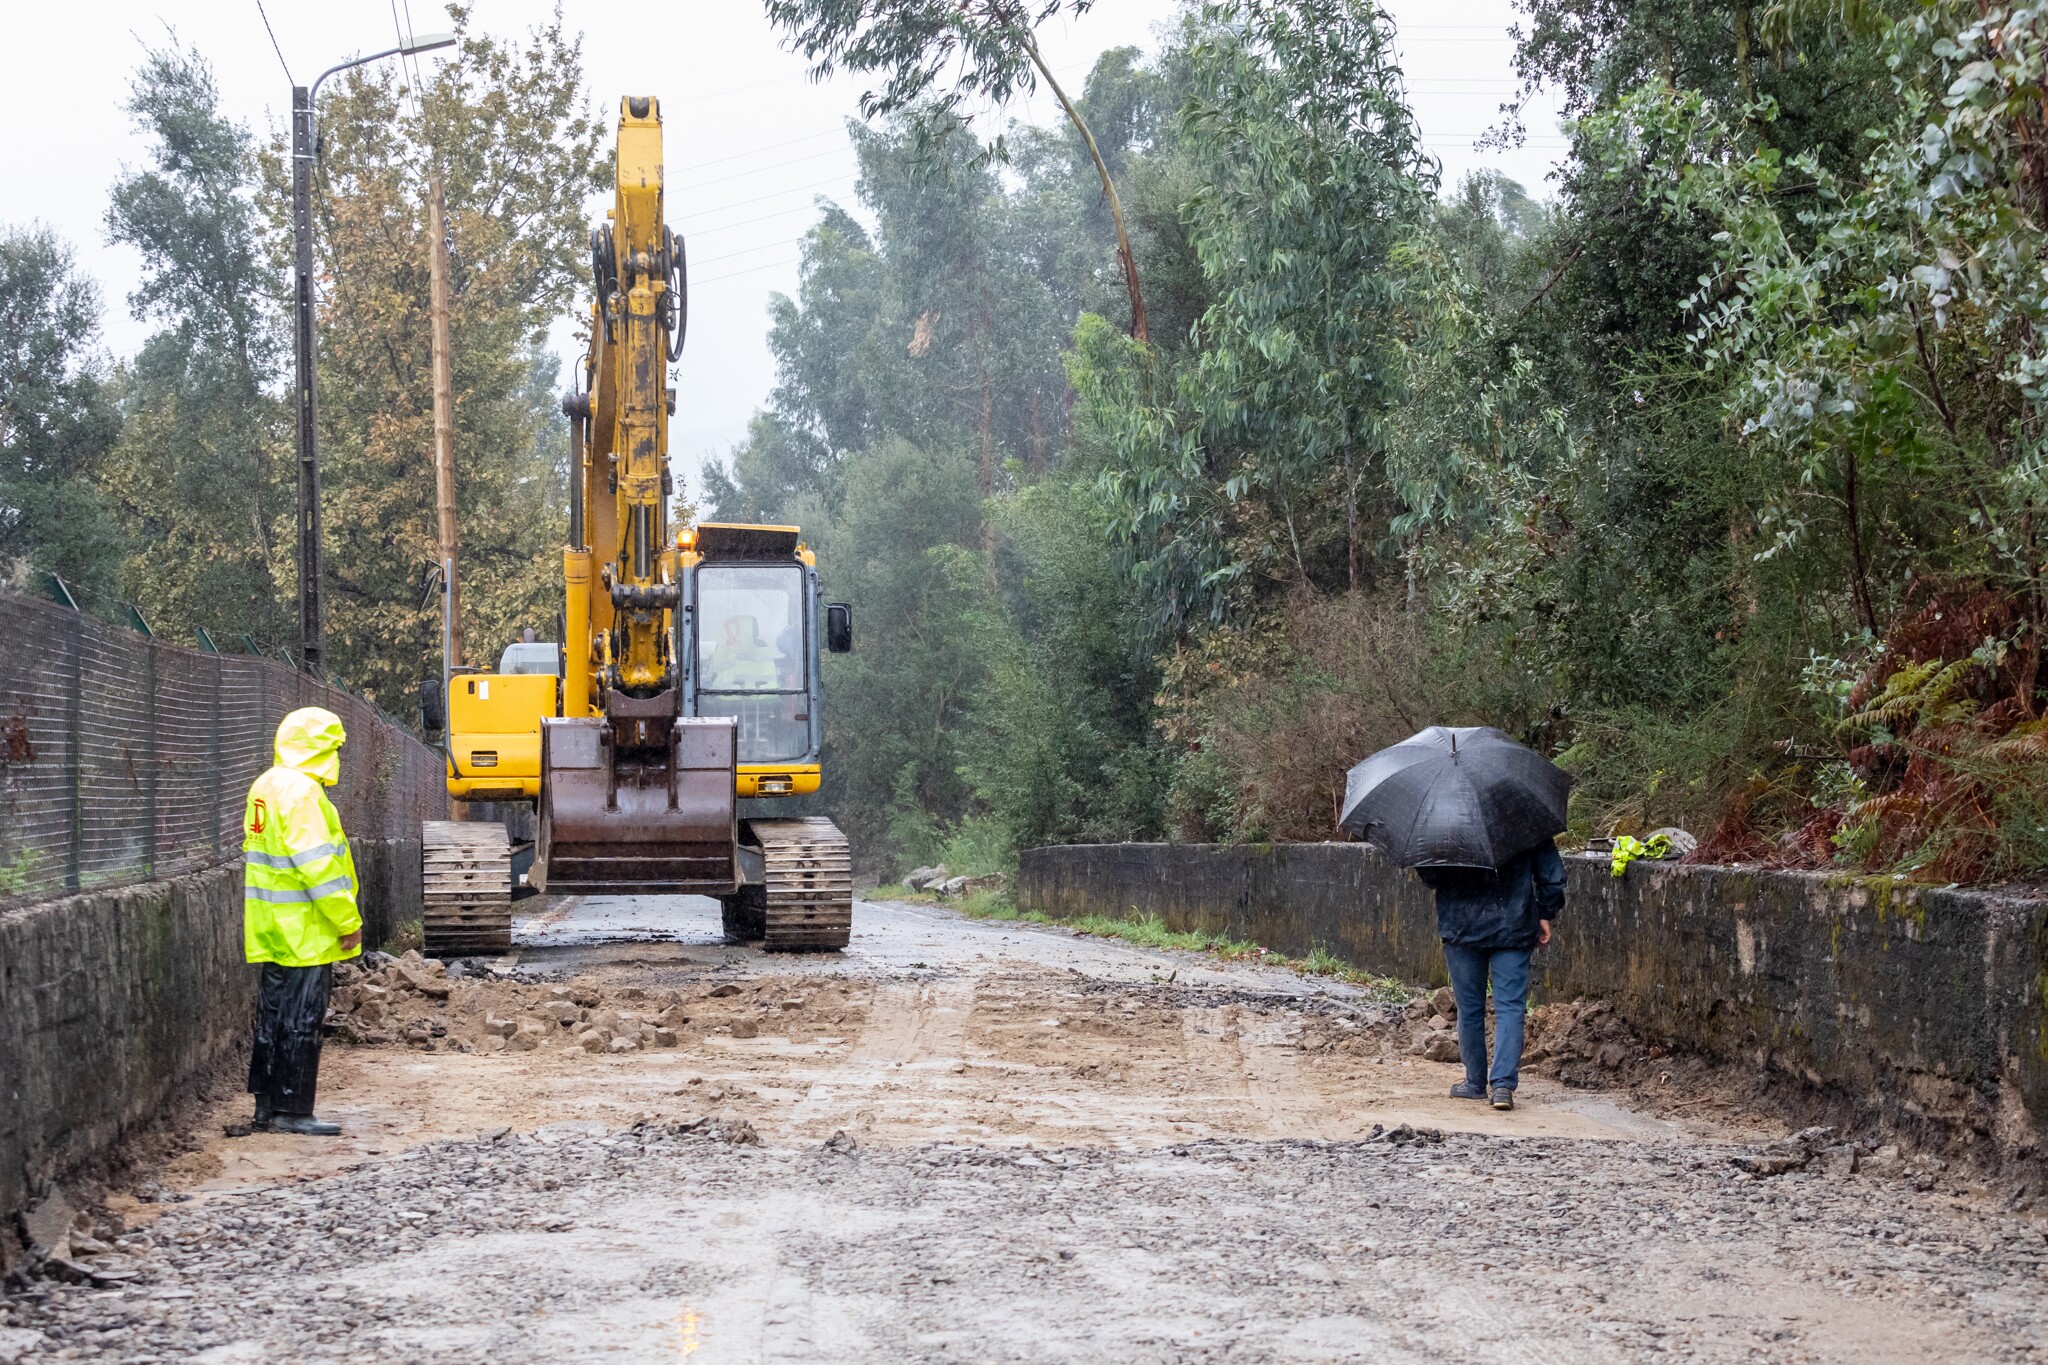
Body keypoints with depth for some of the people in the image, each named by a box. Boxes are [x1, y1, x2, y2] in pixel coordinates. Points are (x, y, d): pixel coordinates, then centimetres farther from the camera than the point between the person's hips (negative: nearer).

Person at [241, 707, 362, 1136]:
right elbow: (316, 863, -22)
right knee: (302, 1020, -4)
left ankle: (267, 1107, 20)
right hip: (305, 932, -10)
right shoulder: (301, 791, -18)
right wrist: (348, 920, -17)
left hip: (273, 932, 10)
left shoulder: (266, 786, 13)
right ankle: (292, 1111, -1)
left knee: (274, 1015, 14)